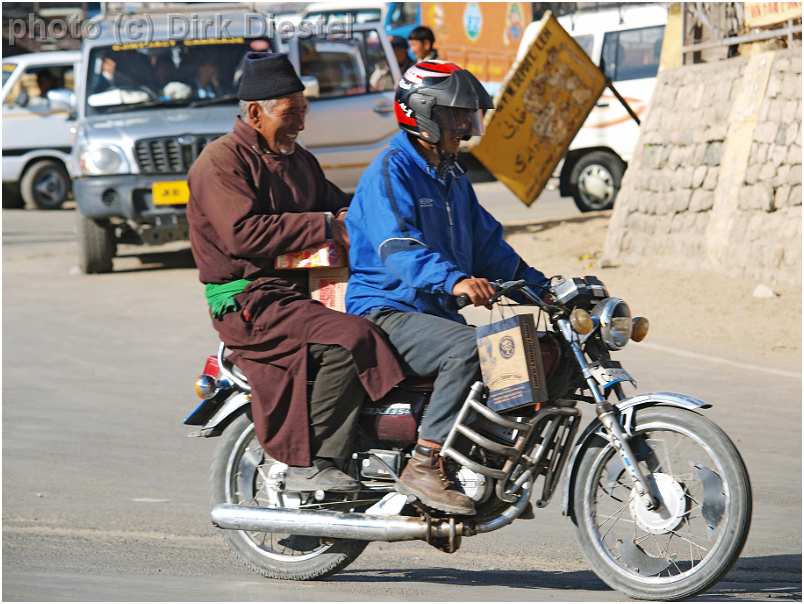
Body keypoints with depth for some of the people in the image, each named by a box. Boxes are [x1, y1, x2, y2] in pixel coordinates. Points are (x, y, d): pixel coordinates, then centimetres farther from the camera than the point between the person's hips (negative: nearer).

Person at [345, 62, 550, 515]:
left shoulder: (453, 178, 20)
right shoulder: (391, 171, -10)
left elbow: (487, 242, 24)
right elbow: (398, 248, -26)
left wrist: (541, 286, 11)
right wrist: (454, 280, -42)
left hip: (437, 313, 9)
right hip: (386, 312, -9)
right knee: (471, 348, -33)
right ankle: (425, 464, -31)